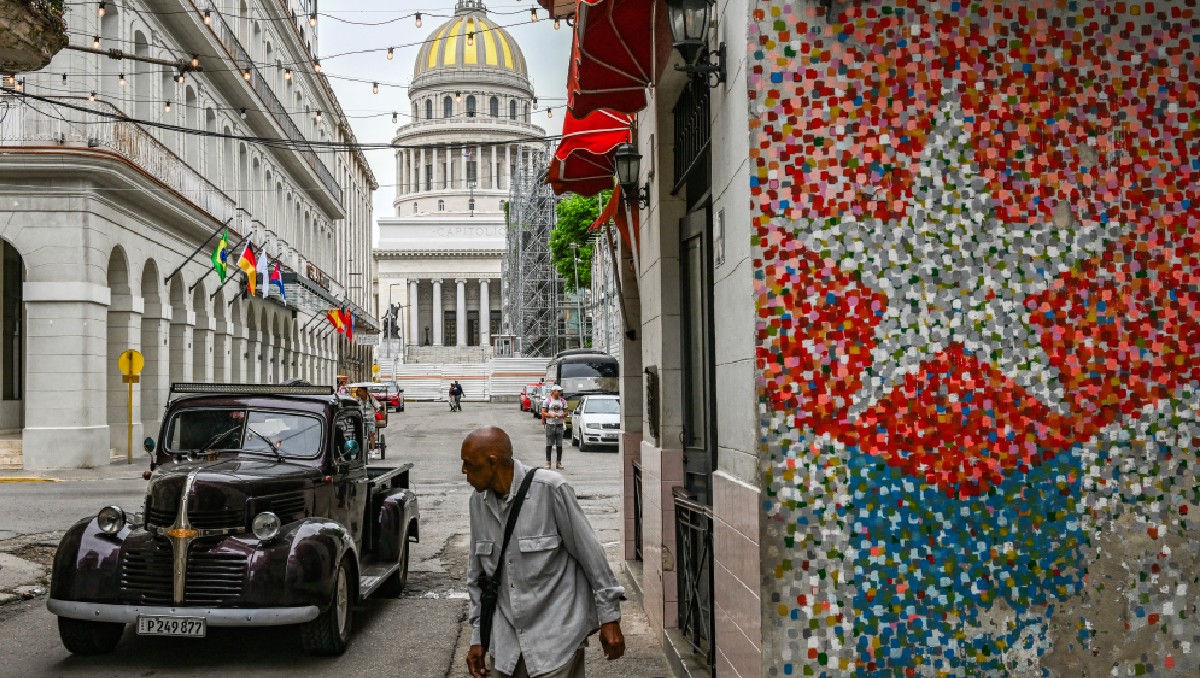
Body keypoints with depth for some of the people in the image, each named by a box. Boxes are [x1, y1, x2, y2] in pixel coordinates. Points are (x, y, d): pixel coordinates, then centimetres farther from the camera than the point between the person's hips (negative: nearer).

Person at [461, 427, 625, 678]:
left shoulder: (549, 488, -14)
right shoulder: (478, 502, 4)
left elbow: (589, 552, -9)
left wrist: (609, 619, -5)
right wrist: (478, 637, 13)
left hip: (557, 632, -5)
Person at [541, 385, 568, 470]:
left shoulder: (563, 401, 9)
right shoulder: (547, 401, 1)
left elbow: (565, 412, 12)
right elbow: (543, 413, -1)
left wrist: (563, 415, -10)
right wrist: (551, 415, -18)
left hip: (560, 425, 3)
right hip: (550, 425, -3)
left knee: (559, 445, 3)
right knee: (549, 444, 0)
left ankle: (559, 462, 9)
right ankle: (548, 462, 5)